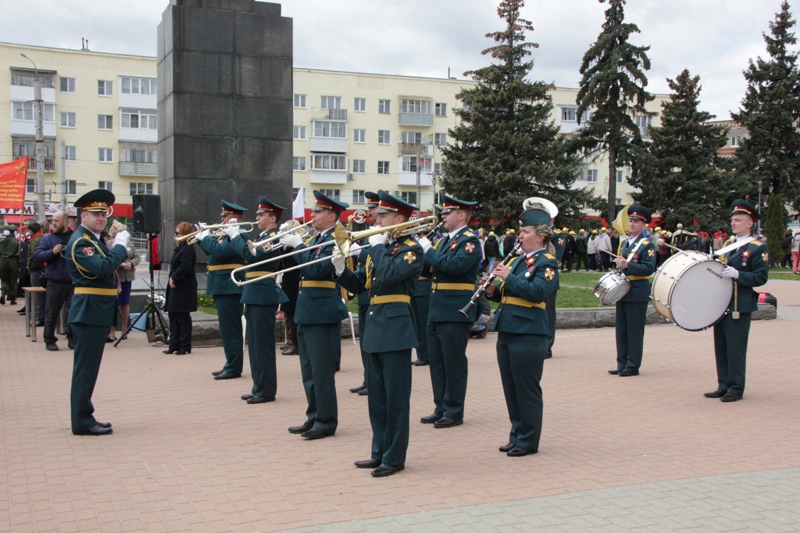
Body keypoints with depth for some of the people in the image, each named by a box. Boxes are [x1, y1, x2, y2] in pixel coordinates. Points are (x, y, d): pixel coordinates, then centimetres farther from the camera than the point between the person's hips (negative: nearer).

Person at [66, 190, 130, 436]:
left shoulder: (93, 239, 17)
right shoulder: (80, 241, -15)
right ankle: (82, 421, 1)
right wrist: (120, 245, -19)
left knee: (89, 367, 14)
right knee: (85, 367, -5)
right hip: (89, 311, -10)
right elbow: (103, 268, -28)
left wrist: (119, 258, 2)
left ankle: (84, 417, 22)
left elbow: (106, 267, 18)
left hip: (98, 311, 10)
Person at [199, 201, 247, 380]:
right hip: (224, 289, 11)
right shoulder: (229, 234, 18)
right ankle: (230, 365, 21)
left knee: (231, 330, -6)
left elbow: (220, 252, -25)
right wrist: (204, 238, 8)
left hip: (230, 289, -11)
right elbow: (215, 252, 21)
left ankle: (234, 368, -2)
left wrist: (205, 238, -11)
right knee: (228, 329, 14)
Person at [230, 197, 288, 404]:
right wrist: (238, 237, 5)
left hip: (263, 296, -10)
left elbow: (251, 255, -24)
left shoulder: (273, 237, -12)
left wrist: (235, 236, -14)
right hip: (255, 296, 10)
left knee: (263, 344, -5)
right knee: (255, 345, 13)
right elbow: (246, 255, 15)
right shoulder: (263, 236, 18)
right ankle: (259, 387, 20)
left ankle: (266, 390, 1)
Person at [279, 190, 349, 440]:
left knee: (322, 370, -3)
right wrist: (287, 245, 1)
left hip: (322, 313, -10)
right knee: (309, 370, 15)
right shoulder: (315, 240, 16)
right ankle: (314, 417, 24)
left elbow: (317, 270, -24)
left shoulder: (335, 241, -12)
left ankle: (326, 422, 5)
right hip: (307, 313, 10)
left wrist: (298, 246, -18)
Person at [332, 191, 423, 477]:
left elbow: (388, 274, -26)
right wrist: (340, 269, -2)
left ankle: (395, 457, 6)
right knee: (376, 395, 13)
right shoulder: (378, 248, 17)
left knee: (395, 396, -2)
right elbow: (357, 284, 15)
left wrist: (378, 246, -13)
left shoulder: (412, 249, -8)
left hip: (396, 326, -8)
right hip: (374, 327, 9)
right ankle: (380, 452, 22)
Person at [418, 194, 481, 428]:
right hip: (436, 311, 9)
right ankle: (441, 408, 22)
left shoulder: (470, 240, -9)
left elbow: (456, 265, -26)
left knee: (454, 363, -1)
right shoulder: (443, 240, 16)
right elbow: (426, 269, 13)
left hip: (455, 312, -9)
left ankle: (454, 412, 8)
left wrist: (429, 250, -19)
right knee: (437, 361, 13)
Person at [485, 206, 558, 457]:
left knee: (527, 390, 0)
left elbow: (538, 292, -23)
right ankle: (516, 435, 24)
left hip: (528, 335, -8)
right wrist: (492, 290, 1)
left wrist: (508, 277, -21)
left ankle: (528, 441, 10)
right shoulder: (517, 261, 18)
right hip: (506, 332, 8)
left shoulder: (547, 263, -7)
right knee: (511, 389, 13)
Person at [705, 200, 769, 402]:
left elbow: (761, 277, -13)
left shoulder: (758, 248, -6)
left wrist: (737, 274, -24)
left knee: (735, 349, -3)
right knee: (721, 348, 10)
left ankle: (736, 389, 6)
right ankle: (723, 386, 18)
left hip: (740, 306, -7)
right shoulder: (728, 244, 16)